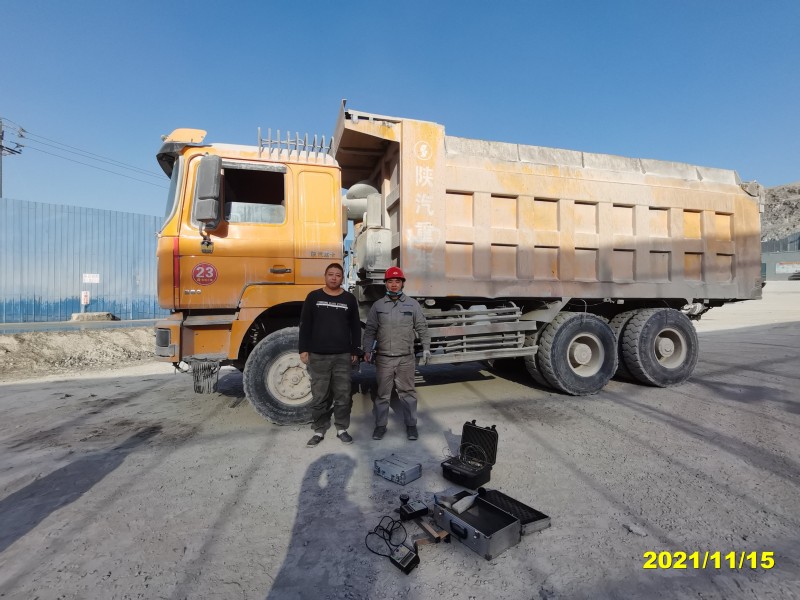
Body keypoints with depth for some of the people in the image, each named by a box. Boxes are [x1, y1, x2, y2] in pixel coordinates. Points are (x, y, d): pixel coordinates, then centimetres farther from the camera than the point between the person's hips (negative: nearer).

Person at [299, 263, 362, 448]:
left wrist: (355, 351, 6)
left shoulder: (349, 299, 5)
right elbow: (305, 325, 3)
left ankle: (342, 429, 23)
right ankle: (319, 431, 22)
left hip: (343, 356, 1)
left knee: (343, 395, 7)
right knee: (319, 396, 7)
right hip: (318, 356, 0)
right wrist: (303, 349, -2)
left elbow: (355, 327, 8)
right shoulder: (314, 297, 3)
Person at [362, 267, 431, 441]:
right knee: (382, 393, 10)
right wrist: (368, 350, -1)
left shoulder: (412, 304, 3)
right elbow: (370, 330, 6)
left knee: (407, 392, 8)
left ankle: (411, 425, 22)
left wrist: (426, 348, 1)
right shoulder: (377, 305, 5)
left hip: (406, 358, 0)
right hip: (383, 358, 1)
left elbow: (422, 328, 6)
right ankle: (380, 425, 23)